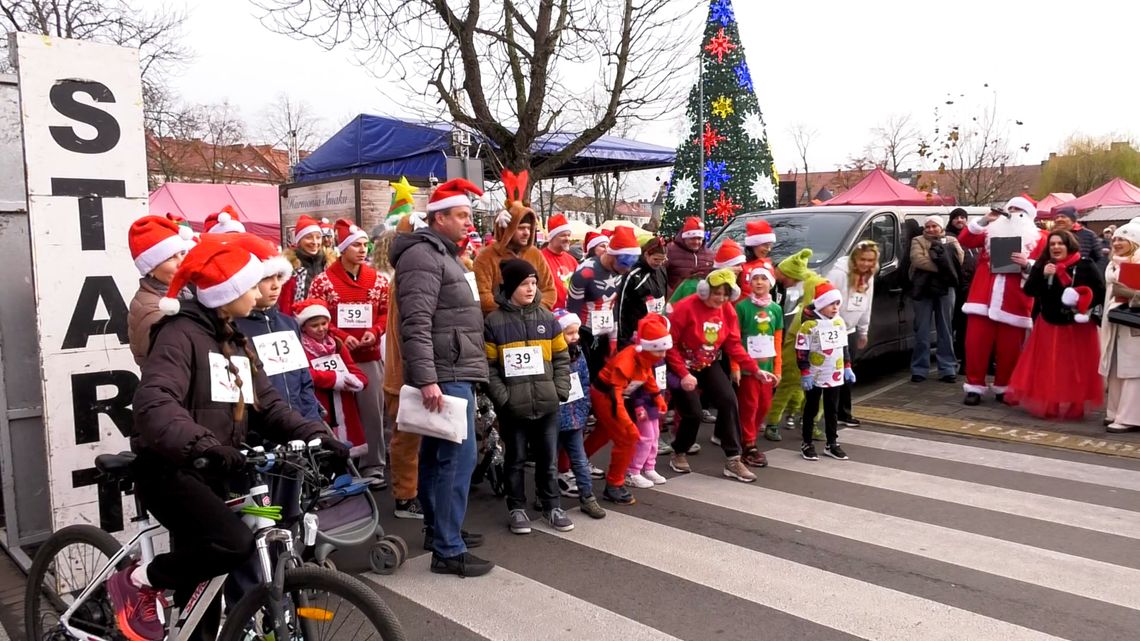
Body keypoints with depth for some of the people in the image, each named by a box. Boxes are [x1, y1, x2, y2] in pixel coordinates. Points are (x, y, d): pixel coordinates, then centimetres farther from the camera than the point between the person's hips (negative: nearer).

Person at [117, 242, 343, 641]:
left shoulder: (237, 343, 13)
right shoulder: (181, 334, -13)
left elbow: (267, 406, 9)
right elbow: (153, 402, -29)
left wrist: (313, 434, -7)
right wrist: (202, 444, -45)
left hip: (213, 475, 8)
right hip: (169, 471, -8)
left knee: (203, 593, 11)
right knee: (235, 544, -27)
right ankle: (137, 582, -3)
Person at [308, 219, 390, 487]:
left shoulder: (378, 279, 6)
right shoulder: (324, 280, -4)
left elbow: (387, 311, 10)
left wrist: (375, 331, -8)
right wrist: (340, 336, -15)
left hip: (369, 356, 3)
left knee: (373, 411, 4)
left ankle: (373, 466, 13)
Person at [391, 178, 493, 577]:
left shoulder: (442, 255, 20)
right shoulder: (423, 256, -13)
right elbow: (416, 324, -23)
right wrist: (426, 379, -28)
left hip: (454, 373, 11)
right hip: (445, 376, -11)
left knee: (437, 454, 16)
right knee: (458, 457, -9)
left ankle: (437, 530, 28)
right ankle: (448, 550, -3)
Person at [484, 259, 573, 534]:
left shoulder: (547, 318, 7)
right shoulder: (494, 322, -4)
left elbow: (561, 357, 10)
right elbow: (488, 366, -5)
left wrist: (561, 390, 0)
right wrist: (502, 397, -12)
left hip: (547, 403, 3)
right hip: (513, 406, -3)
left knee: (548, 459, 12)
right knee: (516, 459, 11)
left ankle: (552, 506, 27)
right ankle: (517, 508, 24)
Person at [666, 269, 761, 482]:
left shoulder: (728, 311, -5)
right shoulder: (685, 308, -23)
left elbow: (734, 345, -2)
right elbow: (669, 343, -22)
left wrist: (755, 369, -12)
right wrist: (683, 374, -26)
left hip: (709, 366, 5)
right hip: (683, 367, -5)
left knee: (729, 402, -12)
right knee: (693, 413, -9)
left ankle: (733, 461, -3)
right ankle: (679, 455, 21)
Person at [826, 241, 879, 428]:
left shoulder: (869, 277, 7)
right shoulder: (839, 273, -19)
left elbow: (866, 306, 16)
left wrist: (864, 331, 19)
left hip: (850, 330, 8)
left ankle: (844, 413, 23)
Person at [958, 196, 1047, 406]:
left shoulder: (1037, 238, 8)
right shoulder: (991, 230, 13)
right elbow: (964, 241, 1)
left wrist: (1027, 264, -19)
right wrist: (983, 221, -9)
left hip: (1013, 302, -1)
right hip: (983, 297, 1)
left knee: (1009, 348, 4)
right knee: (976, 343, 0)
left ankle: (1003, 388, 17)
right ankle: (975, 387, 7)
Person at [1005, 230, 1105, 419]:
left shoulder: (1086, 265, -7)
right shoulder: (1041, 265, 3)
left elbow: (1101, 292, -8)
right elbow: (1029, 290, -4)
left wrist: (1083, 303, -24)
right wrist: (1042, 275, -19)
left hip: (1077, 326, -3)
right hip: (1048, 324, 3)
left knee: (1075, 369, 4)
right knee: (1047, 369, 6)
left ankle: (1073, 407, 15)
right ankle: (1047, 405, 16)